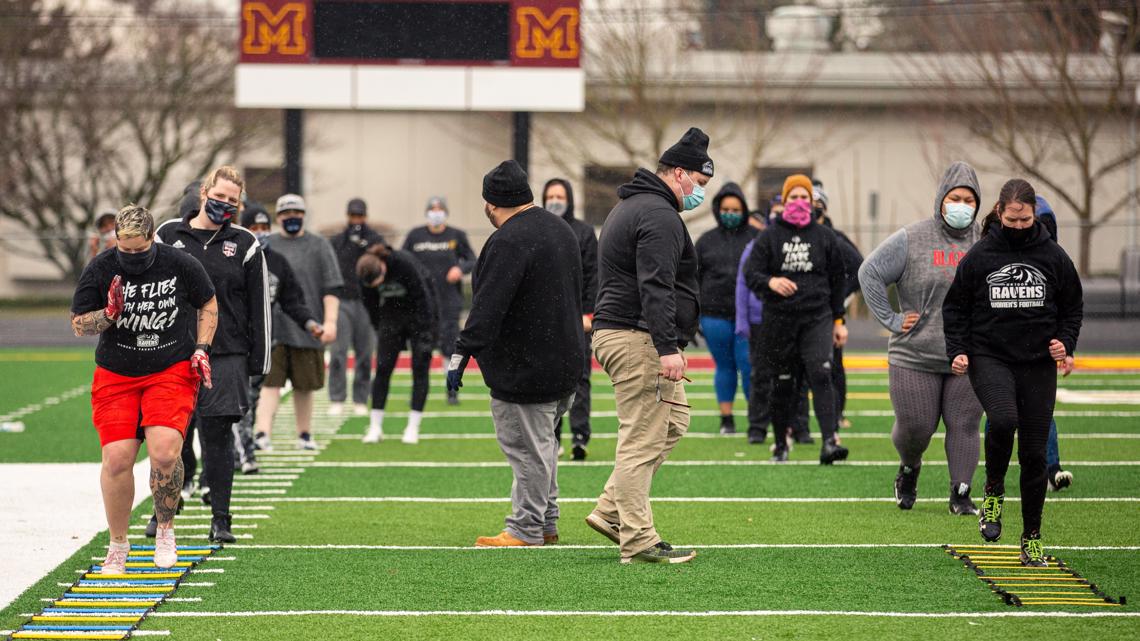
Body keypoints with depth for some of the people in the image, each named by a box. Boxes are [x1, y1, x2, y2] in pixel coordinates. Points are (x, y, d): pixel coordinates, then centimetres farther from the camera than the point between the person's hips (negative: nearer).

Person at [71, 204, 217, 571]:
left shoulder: (180, 265, -5)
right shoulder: (100, 271, -4)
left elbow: (208, 304, 11)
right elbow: (78, 325, 2)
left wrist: (201, 348, 0)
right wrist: (109, 313, -16)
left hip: (173, 370, -1)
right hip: (116, 376, 1)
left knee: (164, 453, -20)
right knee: (117, 459, -9)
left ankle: (165, 531, 5)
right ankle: (118, 546, 10)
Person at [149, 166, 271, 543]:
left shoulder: (244, 244, 5)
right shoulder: (168, 236, 6)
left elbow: (259, 307, 6)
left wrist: (257, 363, 1)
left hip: (226, 356, -1)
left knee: (218, 437, -2)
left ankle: (220, 521, 4)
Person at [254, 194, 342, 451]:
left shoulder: (318, 246, 7)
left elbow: (333, 287, 3)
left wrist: (330, 321, -7)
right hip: (271, 327, 0)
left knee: (304, 386, 8)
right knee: (270, 381, -9)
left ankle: (304, 434, 19)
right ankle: (263, 433, -17)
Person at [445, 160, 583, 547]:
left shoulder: (509, 241, -18)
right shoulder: (561, 230, 13)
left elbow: (488, 306, -24)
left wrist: (463, 353, -23)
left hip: (525, 367, -10)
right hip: (564, 364, 10)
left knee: (528, 449, -3)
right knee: (541, 443, 18)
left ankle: (526, 530, 3)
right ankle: (546, 524, 23)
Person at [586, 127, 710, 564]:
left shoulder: (629, 207, 22)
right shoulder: (660, 216, -14)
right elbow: (656, 287, -23)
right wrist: (667, 347, -27)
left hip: (615, 331, 11)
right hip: (639, 339, -11)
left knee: (673, 422, 16)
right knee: (642, 440, -9)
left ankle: (611, 512, 13)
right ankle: (637, 541, -8)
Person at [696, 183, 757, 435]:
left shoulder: (756, 239, 4)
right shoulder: (706, 241, 10)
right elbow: (694, 279, 13)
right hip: (715, 315, 2)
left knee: (749, 365, -6)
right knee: (724, 366, 6)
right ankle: (726, 419, 13)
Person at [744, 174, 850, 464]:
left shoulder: (825, 236, 10)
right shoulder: (769, 236, 5)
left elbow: (838, 279, 16)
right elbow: (750, 272, -2)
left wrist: (839, 320, 14)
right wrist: (771, 282, -24)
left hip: (817, 317, 0)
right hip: (779, 318, 0)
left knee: (821, 375, -18)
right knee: (782, 384, 5)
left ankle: (829, 442, -26)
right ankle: (780, 444, 22)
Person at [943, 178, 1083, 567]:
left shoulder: (1053, 256, 4)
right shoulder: (979, 256, 0)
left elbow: (1073, 305, 14)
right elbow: (955, 306, 7)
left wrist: (1066, 344, -1)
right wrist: (957, 351, -5)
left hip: (1039, 364, 2)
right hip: (990, 359, -2)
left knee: (1035, 453, 2)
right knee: (1003, 421, -30)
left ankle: (1032, 538, 14)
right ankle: (993, 491, -3)